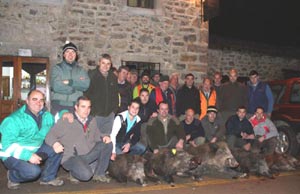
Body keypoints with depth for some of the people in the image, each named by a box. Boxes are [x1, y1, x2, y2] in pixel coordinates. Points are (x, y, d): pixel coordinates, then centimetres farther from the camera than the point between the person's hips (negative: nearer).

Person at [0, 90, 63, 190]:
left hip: (36, 149, 7)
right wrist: (28, 155, -36)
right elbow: (8, 145, -25)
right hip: (14, 154, -7)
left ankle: (47, 178, 5)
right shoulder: (14, 119, -21)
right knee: (33, 171, -32)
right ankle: (12, 176, 2)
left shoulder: (46, 116, 0)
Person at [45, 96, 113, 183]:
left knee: (107, 144, -12)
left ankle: (99, 174, -1)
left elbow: (97, 134, 22)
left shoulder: (92, 121, 16)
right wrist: (55, 143, -29)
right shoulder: (65, 121, -4)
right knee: (85, 175, -32)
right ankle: (74, 173, 5)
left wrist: (104, 136, -2)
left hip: (89, 155, 6)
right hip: (72, 157, -6)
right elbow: (50, 136, -6)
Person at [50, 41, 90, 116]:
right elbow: (56, 86, -9)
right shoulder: (57, 68, 7)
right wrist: (77, 84, -3)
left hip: (75, 106, 1)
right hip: (58, 105, -1)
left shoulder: (80, 70, 13)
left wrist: (69, 82, -11)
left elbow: (86, 84, -5)